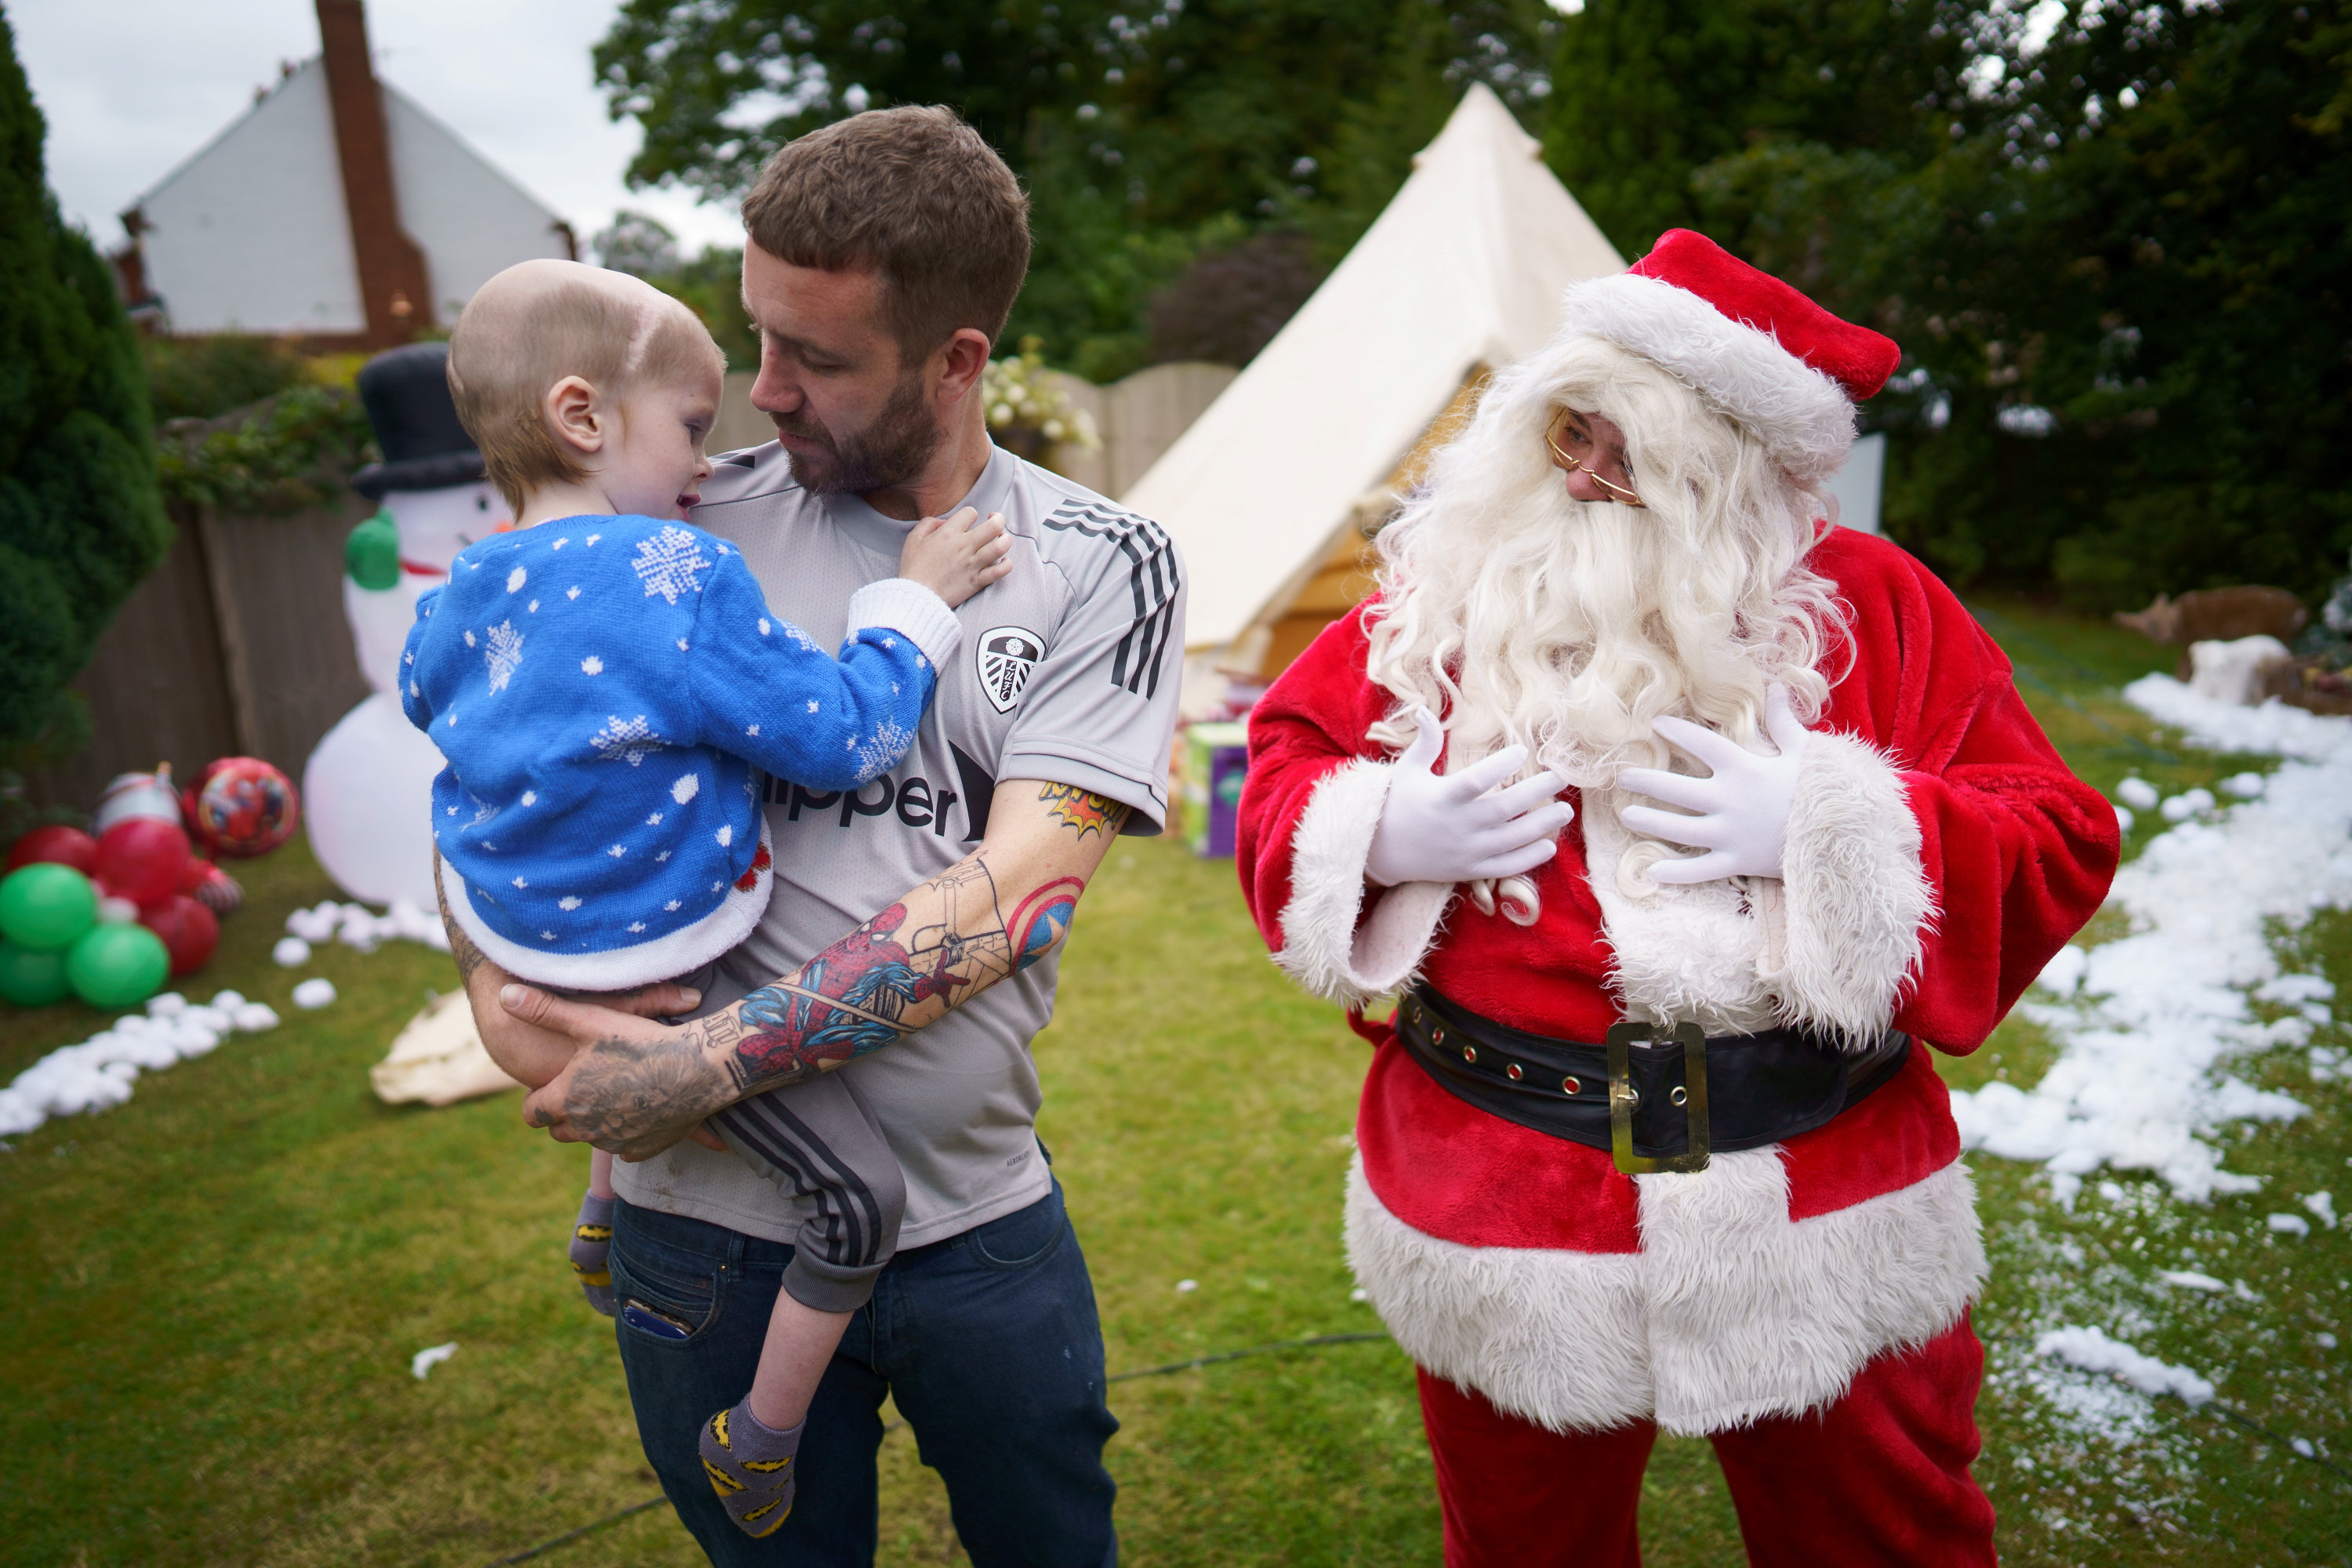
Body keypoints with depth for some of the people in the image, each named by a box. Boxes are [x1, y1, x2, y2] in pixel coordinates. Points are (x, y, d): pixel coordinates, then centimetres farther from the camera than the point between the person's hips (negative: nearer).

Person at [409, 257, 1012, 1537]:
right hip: (664, 989, -9)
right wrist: (913, 604, -9)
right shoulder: (678, 580, -25)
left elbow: (422, 692, 24)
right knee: (858, 1197, 0)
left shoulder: (468, 592, 0)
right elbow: (842, 735, -21)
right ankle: (756, 1447, 17)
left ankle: (604, 1220, 61)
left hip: (528, 944, 9)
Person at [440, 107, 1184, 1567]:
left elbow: (1017, 887, -17)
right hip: (708, 1218, 1)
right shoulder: (695, 524, -4)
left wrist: (713, 1059, -21)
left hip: (981, 1215, 0)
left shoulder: (1102, 566, -7)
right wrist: (496, 985, -13)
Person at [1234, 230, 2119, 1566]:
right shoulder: (1446, 594, -1)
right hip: (1505, 1225, 1)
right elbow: (1290, 765, 6)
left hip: (1828, 1234, 0)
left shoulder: (1869, 605, -3)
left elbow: (2058, 839, -4)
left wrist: (1826, 831, -19)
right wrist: (1379, 841, -14)